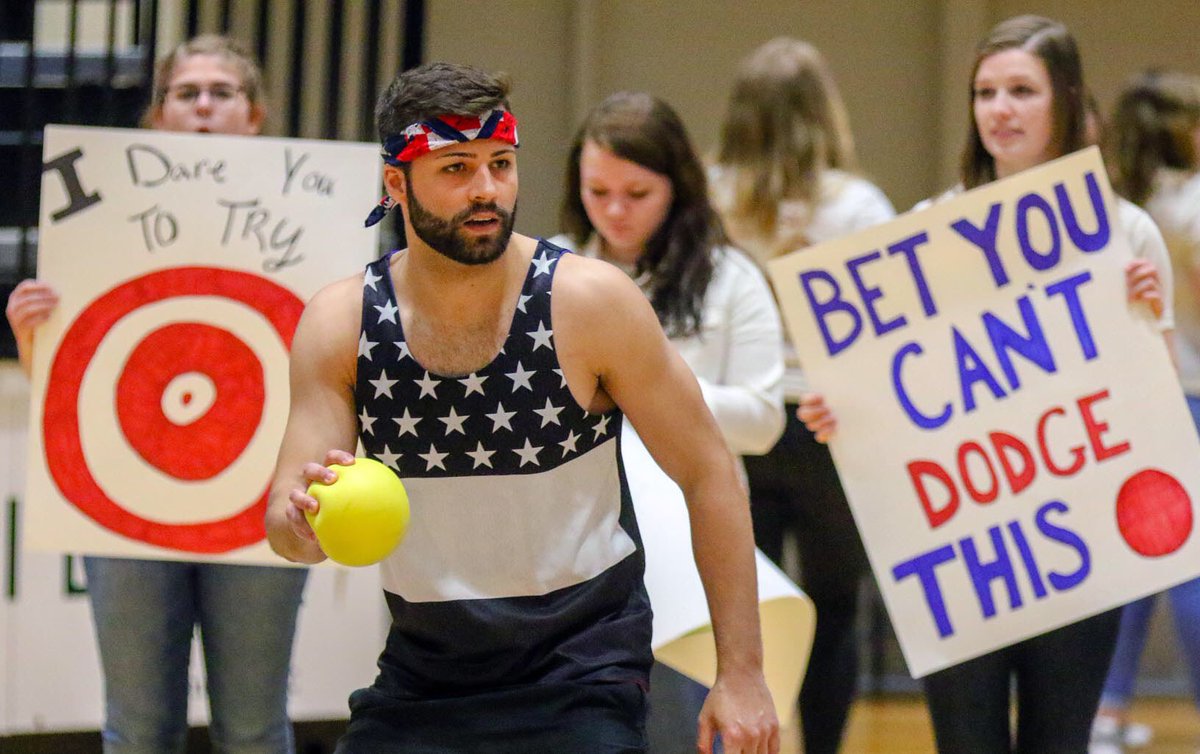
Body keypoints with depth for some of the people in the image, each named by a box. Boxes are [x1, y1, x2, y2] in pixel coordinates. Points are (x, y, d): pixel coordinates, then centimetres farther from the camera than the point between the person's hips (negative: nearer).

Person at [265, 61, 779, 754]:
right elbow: (285, 526, -6)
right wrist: (305, 521, -33)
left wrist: (742, 674, -10)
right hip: (423, 666, 3)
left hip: (582, 672, -3)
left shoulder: (590, 300, -14)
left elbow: (709, 474, -7)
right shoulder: (339, 324, -7)